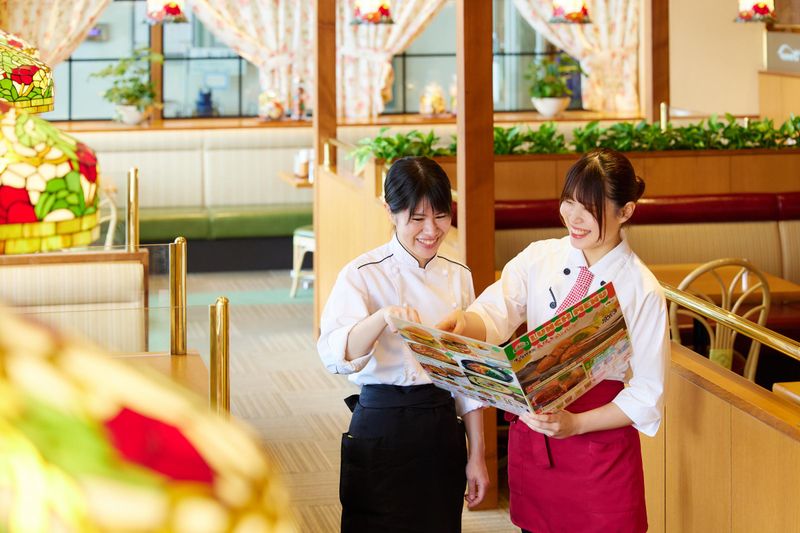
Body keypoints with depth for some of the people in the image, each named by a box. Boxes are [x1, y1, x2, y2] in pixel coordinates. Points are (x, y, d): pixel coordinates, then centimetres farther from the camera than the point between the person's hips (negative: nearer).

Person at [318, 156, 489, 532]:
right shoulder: (364, 275, -10)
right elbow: (335, 355, -27)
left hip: (443, 431, 4)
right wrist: (383, 318, -45)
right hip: (381, 431, -4)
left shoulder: (458, 277, 5)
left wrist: (476, 455, 8)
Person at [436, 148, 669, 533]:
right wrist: (461, 324, -36)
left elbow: (647, 394, -8)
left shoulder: (642, 290, -8)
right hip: (532, 436, 3)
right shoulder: (539, 259, 1)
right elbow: (494, 314, -13)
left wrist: (574, 424, -20)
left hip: (599, 442, -3)